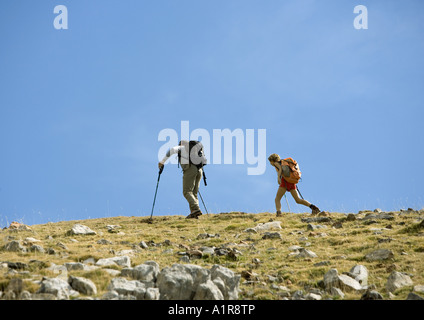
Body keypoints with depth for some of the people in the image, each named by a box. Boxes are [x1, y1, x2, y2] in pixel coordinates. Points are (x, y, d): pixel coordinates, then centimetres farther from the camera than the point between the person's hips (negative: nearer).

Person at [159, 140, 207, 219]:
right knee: (194, 193, 8)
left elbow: (172, 150, -7)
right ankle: (194, 214, -4)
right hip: (199, 170, 6)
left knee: (187, 192, -9)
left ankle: (196, 209, -28)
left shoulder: (181, 148, 14)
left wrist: (162, 161, -1)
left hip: (189, 169, -6)